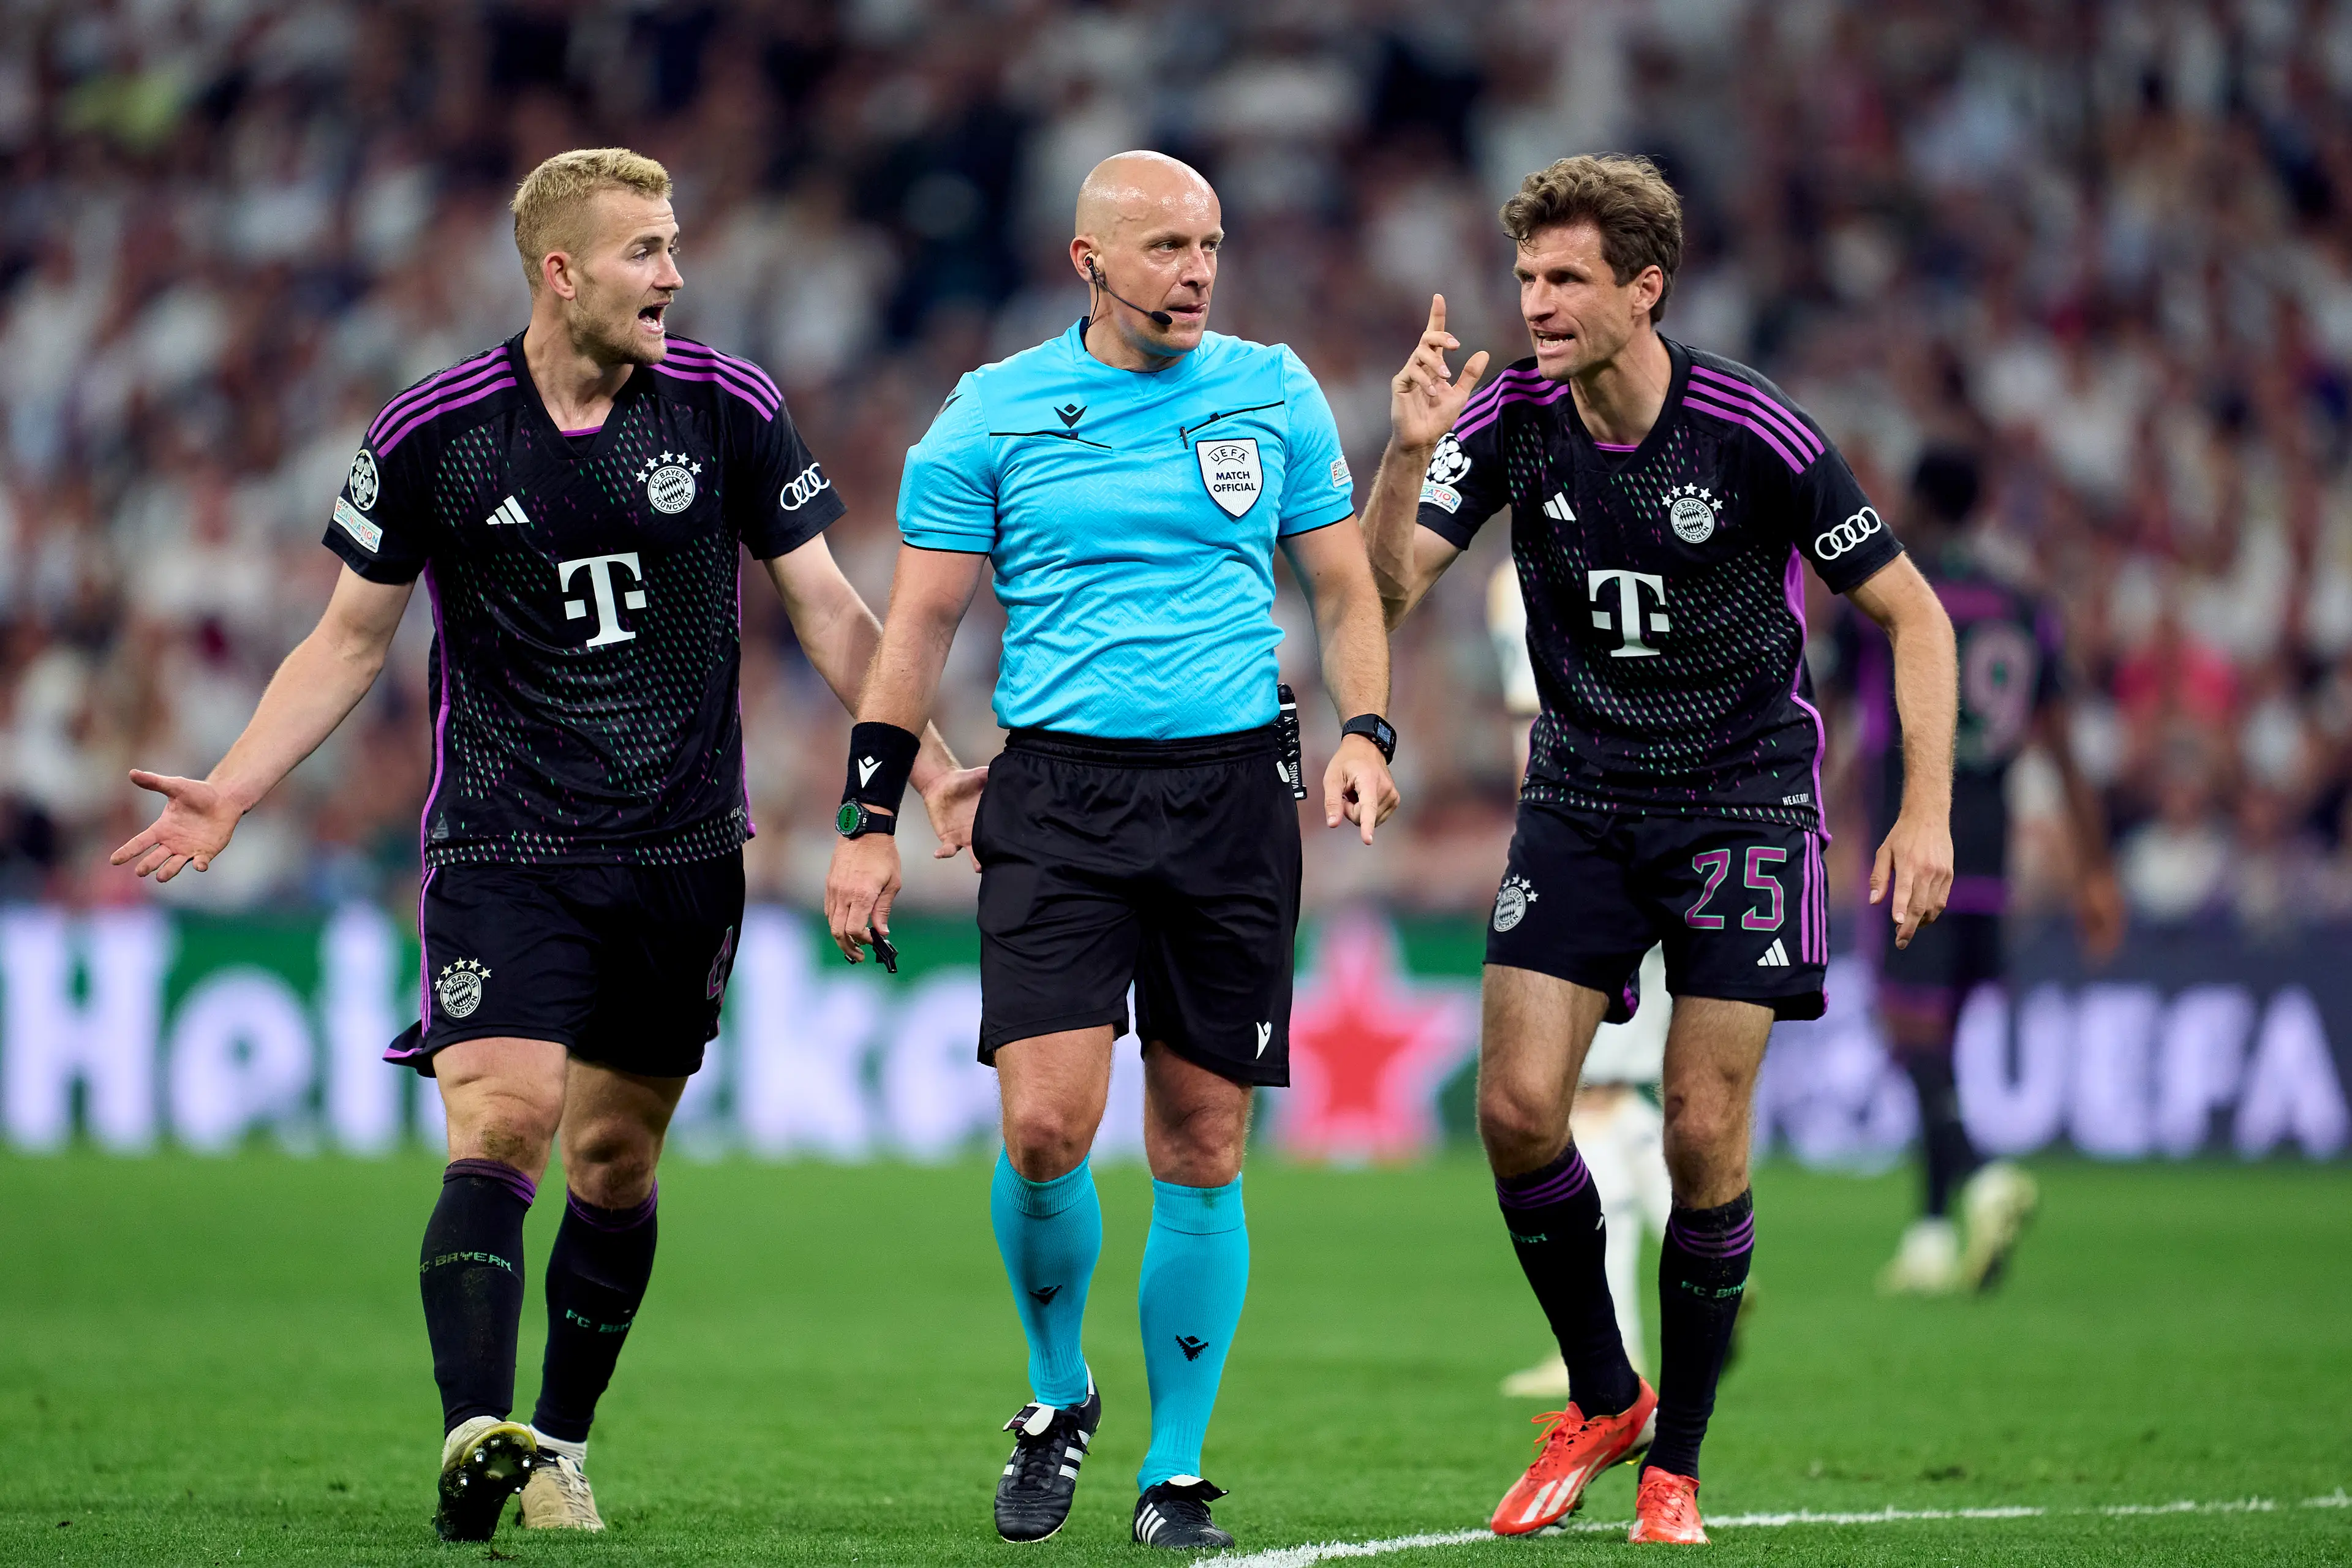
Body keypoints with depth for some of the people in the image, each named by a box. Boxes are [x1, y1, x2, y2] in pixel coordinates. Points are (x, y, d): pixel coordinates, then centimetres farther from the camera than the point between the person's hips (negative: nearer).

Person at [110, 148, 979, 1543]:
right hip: (501, 846, -2)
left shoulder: (731, 408, -1)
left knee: (615, 1158, 8)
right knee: (500, 1124, -19)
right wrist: (231, 791, -3)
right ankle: (478, 1436, -30)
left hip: (684, 851, 2)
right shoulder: (431, 432, -3)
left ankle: (561, 1445, 22)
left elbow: (828, 609, 5)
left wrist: (925, 767, -3)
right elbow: (352, 640, 6)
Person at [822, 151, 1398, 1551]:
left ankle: (1177, 1475, 12)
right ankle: (1059, 1396, 13)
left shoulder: (1274, 394, 8)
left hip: (1233, 791, 1)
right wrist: (870, 824, 1)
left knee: (1203, 1146, 2)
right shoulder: (995, 413, 3)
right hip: (1058, 795, -1)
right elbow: (921, 623, 6)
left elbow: (1345, 589, 13)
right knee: (1048, 1129, -14)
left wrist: (1365, 731, -4)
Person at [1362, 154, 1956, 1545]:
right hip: (1581, 795, 3)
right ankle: (1601, 1401, 14)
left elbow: (1913, 612, -8)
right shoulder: (1507, 420, -7)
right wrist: (1409, 455, -29)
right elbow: (1388, 589, -12)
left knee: (1705, 1137, -7)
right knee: (1519, 1106, -9)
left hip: (1744, 793, -3)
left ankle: (1676, 1462, 9)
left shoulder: (1755, 434, -17)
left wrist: (1928, 811, -15)